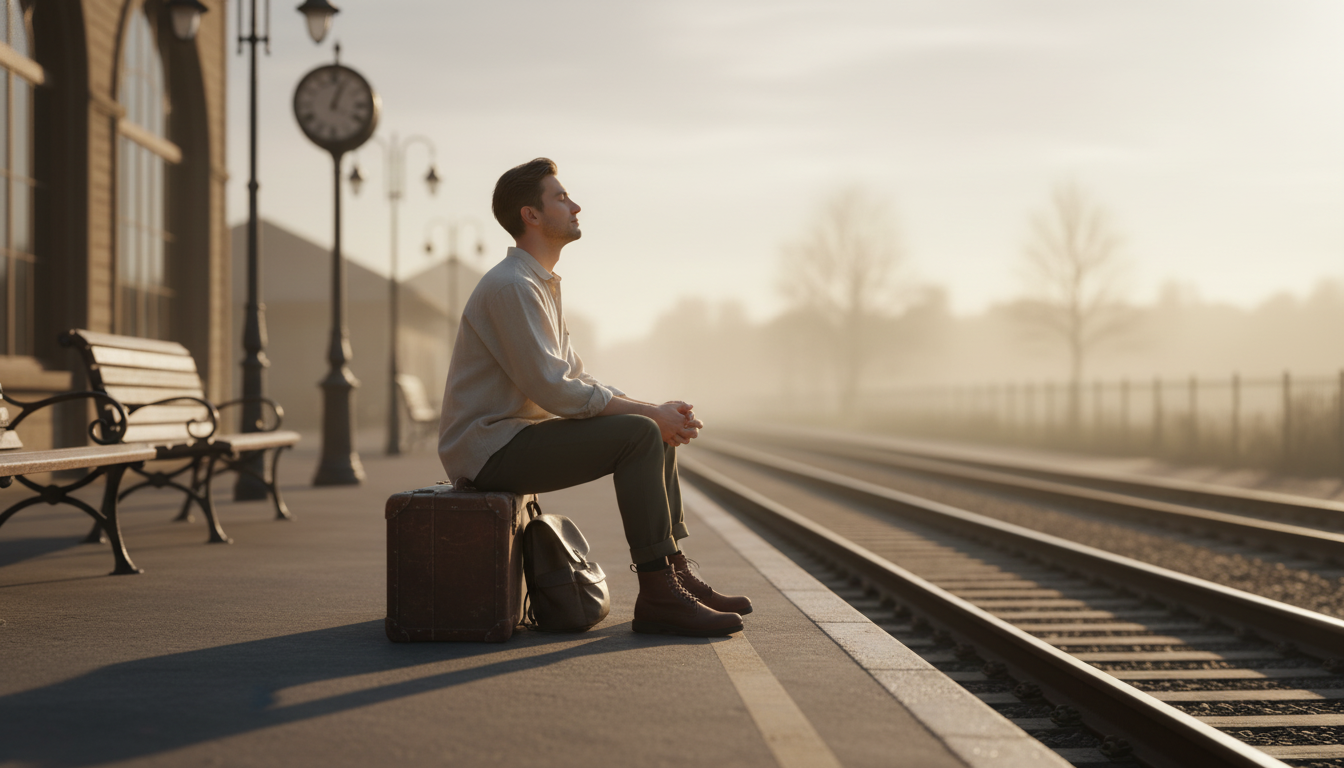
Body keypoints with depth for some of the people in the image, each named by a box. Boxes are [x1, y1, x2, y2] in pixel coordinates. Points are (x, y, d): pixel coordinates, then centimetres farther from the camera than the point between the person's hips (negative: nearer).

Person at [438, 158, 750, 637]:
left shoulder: (544, 286, 17)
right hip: (489, 449, -10)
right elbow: (554, 391, -23)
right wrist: (650, 412, -16)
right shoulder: (511, 286, -18)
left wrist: (655, 411, 1)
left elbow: (574, 378, 16)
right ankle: (657, 598, -20)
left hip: (517, 435, 10)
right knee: (640, 436, -21)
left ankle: (675, 575, 8)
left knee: (658, 432, 11)